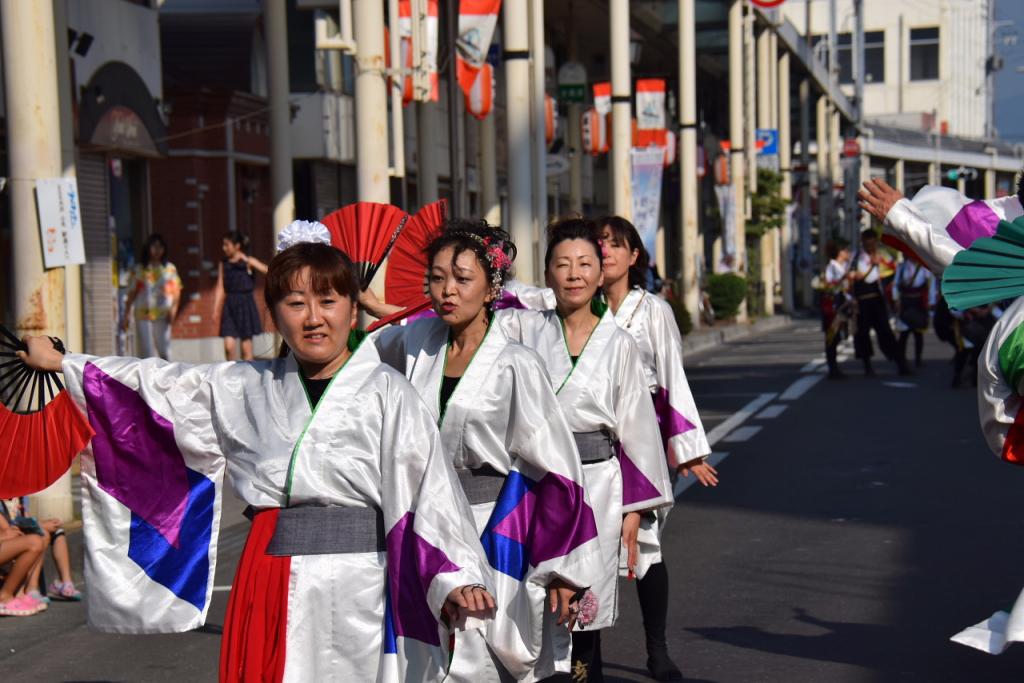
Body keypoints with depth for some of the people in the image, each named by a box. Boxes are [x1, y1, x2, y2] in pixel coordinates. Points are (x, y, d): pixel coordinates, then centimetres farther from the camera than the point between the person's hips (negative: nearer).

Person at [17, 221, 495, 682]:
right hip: (269, 590, 4)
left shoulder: (385, 393, -2)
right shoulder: (248, 389, 12)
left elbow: (429, 490, -8)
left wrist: (455, 579, -19)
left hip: (358, 591, -4)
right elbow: (161, 385, 22)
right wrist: (61, 363, 27)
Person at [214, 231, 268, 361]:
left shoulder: (248, 261, -2)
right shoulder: (223, 265, 8)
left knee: (246, 348, 2)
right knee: (228, 346, -7)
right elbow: (220, 289, 7)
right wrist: (216, 310, 3)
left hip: (245, 305, -3)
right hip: (229, 306, 3)